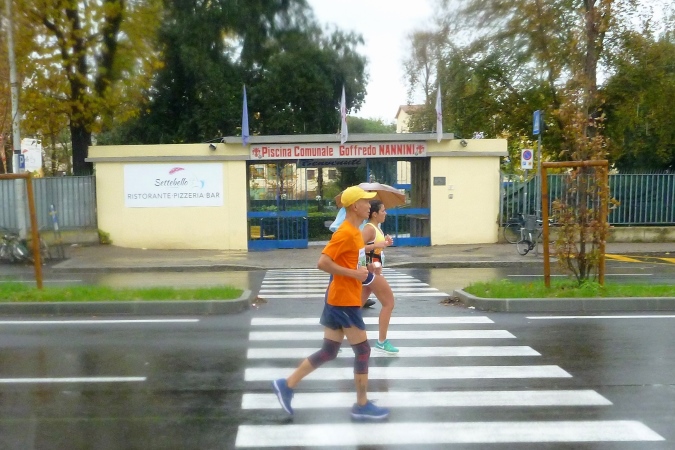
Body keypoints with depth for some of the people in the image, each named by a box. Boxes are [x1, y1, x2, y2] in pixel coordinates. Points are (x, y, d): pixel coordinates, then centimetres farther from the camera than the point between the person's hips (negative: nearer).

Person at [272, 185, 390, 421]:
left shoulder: (354, 232, 14)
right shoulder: (346, 233, -18)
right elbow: (323, 263, -24)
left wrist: (361, 270, 9)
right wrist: (354, 274, -21)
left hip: (341, 300, 10)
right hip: (344, 301, -10)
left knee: (328, 352, 12)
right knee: (363, 350, 1)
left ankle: (287, 385, 17)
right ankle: (362, 406, 13)